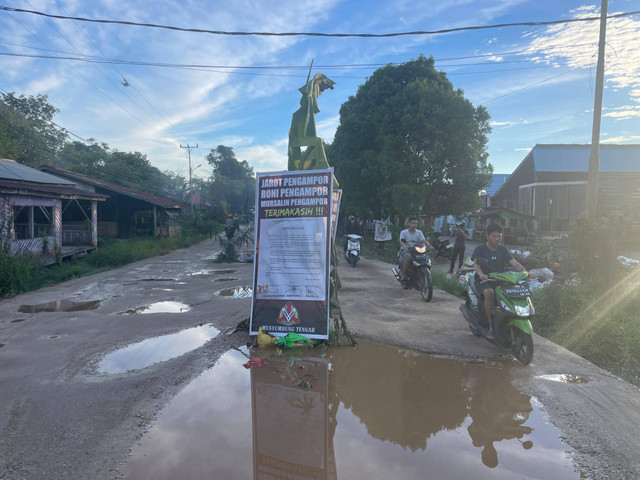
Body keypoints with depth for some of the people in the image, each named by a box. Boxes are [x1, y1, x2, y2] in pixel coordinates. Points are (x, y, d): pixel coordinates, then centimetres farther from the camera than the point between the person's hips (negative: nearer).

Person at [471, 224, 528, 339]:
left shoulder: (503, 249, 10)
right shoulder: (480, 249, -2)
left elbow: (514, 262, -2)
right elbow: (476, 264, -18)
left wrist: (524, 271, -23)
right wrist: (481, 274, -40)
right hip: (484, 281, -4)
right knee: (489, 293, -37)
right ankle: (491, 326, -28)